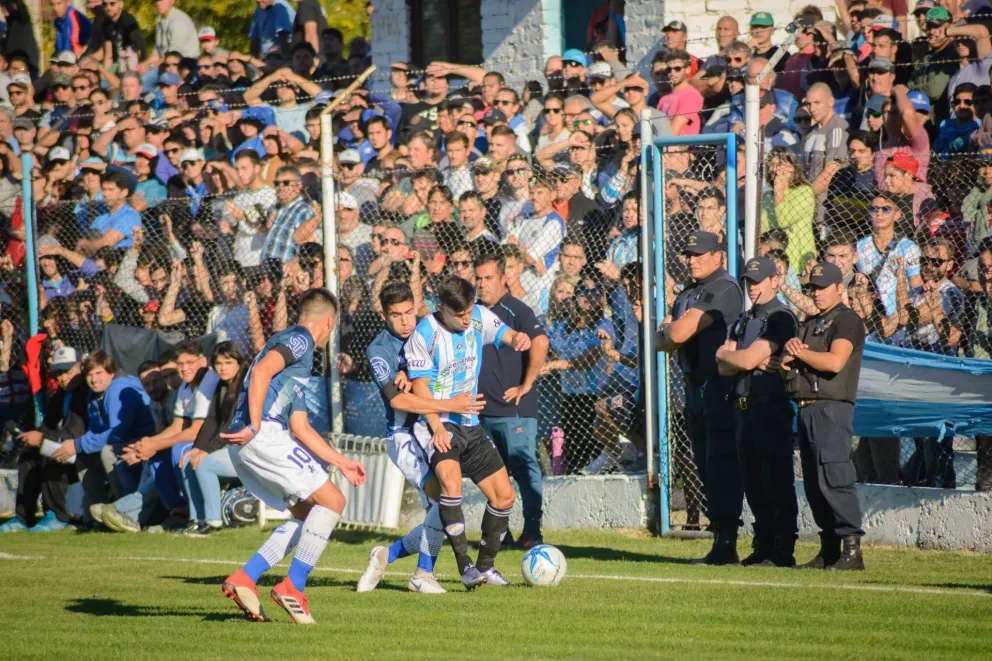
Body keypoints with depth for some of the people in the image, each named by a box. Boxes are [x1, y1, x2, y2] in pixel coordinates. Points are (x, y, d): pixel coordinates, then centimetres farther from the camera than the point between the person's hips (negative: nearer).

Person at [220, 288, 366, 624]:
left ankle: (244, 579, 5)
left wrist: (341, 463, 30)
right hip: (263, 436, -10)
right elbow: (262, 371, -20)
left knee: (308, 514, 13)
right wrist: (255, 426, -24)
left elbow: (300, 427, 29)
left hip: (245, 445, 10)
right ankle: (292, 587, -10)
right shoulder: (300, 340, 0)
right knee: (332, 500, -7)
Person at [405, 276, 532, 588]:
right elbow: (420, 387, -12)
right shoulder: (425, 334, -14)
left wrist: (518, 338, -33)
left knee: (504, 494, 5)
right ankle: (465, 565, -29)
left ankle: (485, 566, 22)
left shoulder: (479, 317, 1)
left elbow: (507, 336, -7)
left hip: (470, 424, 6)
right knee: (450, 477, -32)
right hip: (438, 422, -6)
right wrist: (437, 428, -21)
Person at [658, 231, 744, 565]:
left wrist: (670, 329, 4)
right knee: (706, 466, 10)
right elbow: (662, 343, 16)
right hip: (694, 386, 10)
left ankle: (727, 544, -14)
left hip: (720, 387, -10)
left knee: (721, 464, -12)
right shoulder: (688, 294, 19)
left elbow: (680, 332, -17)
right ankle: (719, 541, 14)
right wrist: (671, 333, -5)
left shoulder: (724, 289, -11)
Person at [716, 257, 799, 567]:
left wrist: (724, 353, 2)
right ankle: (763, 547, 18)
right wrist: (751, 359, -9)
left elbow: (748, 359, -16)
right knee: (753, 483, 11)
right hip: (744, 407, 9)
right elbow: (724, 368, 9)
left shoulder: (781, 318, -8)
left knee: (777, 482, -7)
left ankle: (783, 551, -6)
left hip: (771, 408, -9)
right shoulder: (744, 321, 18)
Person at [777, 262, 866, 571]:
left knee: (834, 479, -16)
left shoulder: (846, 320, -4)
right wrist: (788, 356, -3)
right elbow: (786, 365, 21)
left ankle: (852, 549, -17)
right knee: (813, 484, 9)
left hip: (832, 408, -9)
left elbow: (835, 361, -19)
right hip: (806, 408, 9)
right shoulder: (809, 324, 23)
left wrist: (799, 352, -7)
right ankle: (829, 550, 14)